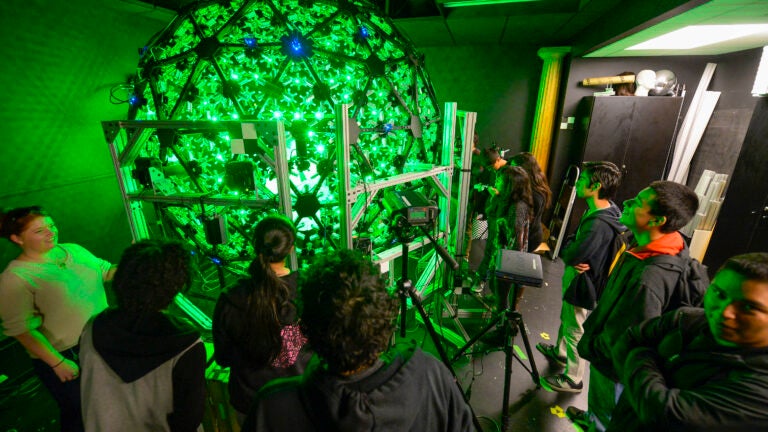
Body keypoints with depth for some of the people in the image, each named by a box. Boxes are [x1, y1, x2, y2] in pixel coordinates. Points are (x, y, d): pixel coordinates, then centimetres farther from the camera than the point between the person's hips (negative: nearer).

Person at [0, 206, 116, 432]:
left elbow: (106, 271, 9)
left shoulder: (73, 250, -1)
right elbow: (22, 329, -17)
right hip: (63, 355, -5)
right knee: (79, 413, 15)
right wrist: (58, 363, -18)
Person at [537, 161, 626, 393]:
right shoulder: (595, 211, -1)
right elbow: (576, 241, 7)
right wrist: (570, 250, -13)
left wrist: (565, 251, -9)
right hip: (574, 280, 9)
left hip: (582, 285, -9)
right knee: (566, 319, 28)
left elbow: (573, 255, -30)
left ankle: (572, 380, 29)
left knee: (575, 332, 9)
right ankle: (559, 352, 52)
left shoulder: (599, 224, -33)